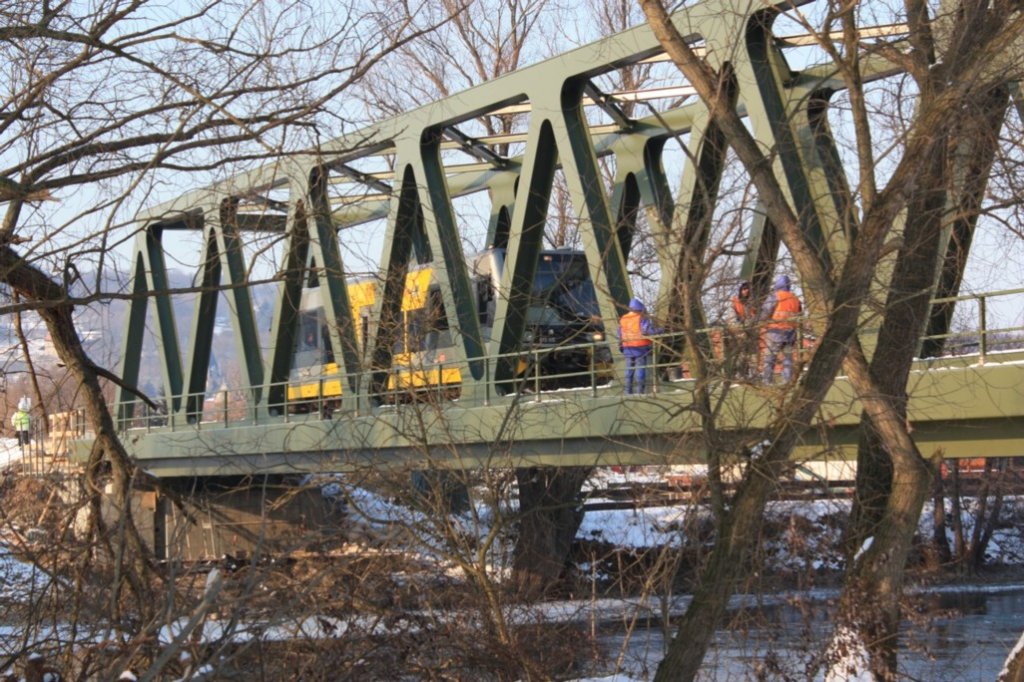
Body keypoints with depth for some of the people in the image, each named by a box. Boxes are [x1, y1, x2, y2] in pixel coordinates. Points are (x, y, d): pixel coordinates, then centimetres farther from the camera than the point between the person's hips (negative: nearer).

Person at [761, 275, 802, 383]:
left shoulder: (775, 296, -9)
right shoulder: (795, 298, 9)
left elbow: (764, 314, -11)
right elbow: (799, 315, 15)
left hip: (775, 331, -5)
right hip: (790, 332, 5)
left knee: (769, 358, 1)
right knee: (787, 358, 13)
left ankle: (767, 381, -1)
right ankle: (787, 381, 9)